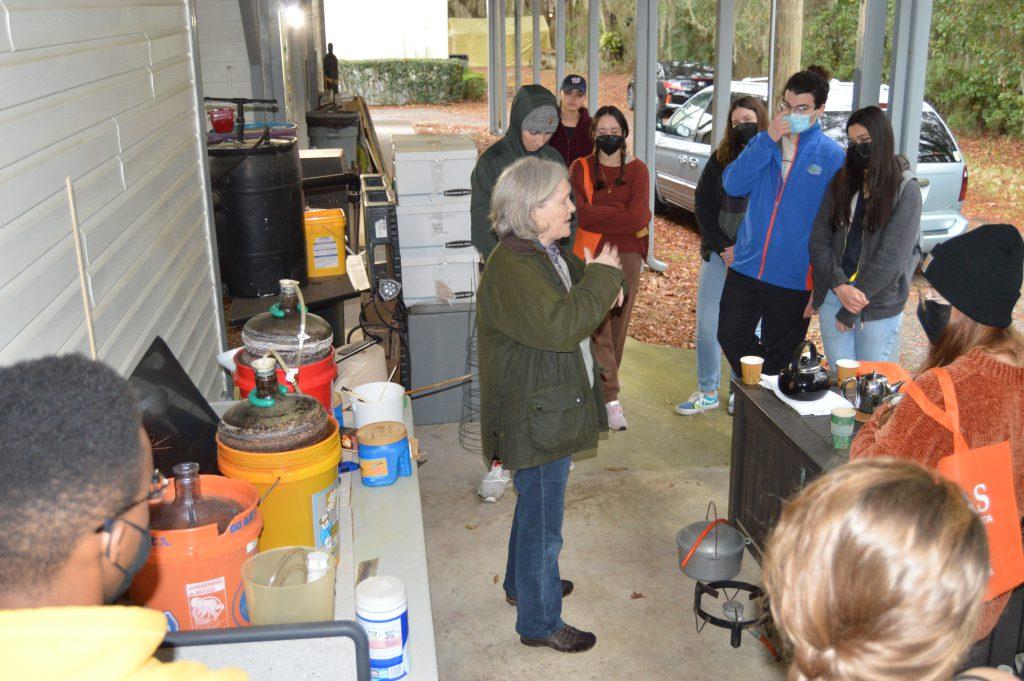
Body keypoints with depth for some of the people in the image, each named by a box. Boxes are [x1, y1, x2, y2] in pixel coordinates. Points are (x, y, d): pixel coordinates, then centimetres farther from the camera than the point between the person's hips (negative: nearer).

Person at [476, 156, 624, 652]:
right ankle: (539, 622, 22)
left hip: (550, 411, 11)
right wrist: (602, 278, -24)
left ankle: (523, 583, 48)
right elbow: (558, 326, -36)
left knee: (535, 507, 27)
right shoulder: (510, 268, -26)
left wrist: (605, 282, 0)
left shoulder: (546, 252, 7)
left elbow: (575, 286, 24)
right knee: (542, 522, 5)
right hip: (536, 420, -11)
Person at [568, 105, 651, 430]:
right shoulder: (581, 168, 3)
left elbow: (637, 218, -10)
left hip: (627, 255, 2)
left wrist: (597, 215, -11)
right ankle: (611, 397, -8)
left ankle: (601, 384, 24)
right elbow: (579, 214, -12)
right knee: (598, 324, -10)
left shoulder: (637, 170, 4)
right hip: (592, 255, -1)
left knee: (617, 324, 7)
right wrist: (620, 213, -12)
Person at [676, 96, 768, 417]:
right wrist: (720, 246, -6)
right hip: (717, 254, 3)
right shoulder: (720, 159, 6)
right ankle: (707, 392, 17)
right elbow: (703, 206, 4)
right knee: (707, 325, 4)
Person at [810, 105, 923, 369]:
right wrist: (840, 286, -13)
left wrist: (851, 310, -11)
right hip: (832, 297, 4)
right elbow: (819, 239, 3)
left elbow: (892, 256, -11)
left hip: (879, 306, -4)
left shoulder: (905, 189, -5)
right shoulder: (841, 183, 9)